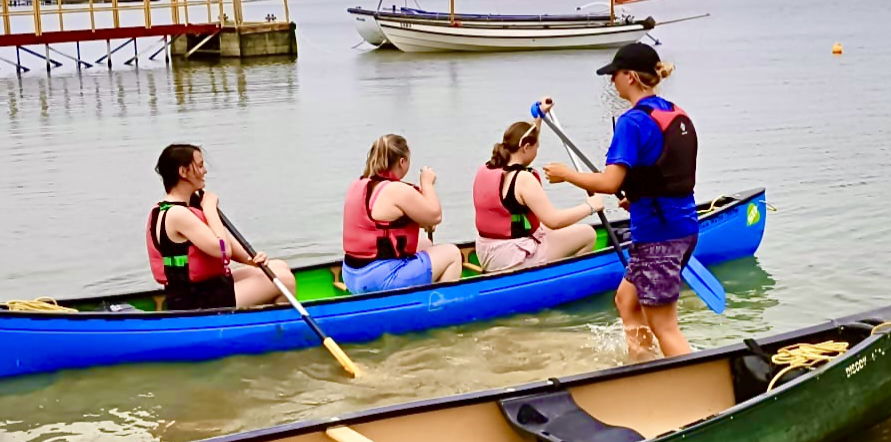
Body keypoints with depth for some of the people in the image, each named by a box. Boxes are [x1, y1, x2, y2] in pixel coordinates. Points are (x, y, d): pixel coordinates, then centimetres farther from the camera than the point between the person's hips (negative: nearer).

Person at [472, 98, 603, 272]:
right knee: (587, 234, 2)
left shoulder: (484, 170, 4)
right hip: (514, 260, -9)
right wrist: (589, 206, -12)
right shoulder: (522, 179, -20)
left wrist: (539, 116, 28)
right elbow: (554, 220, -24)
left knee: (546, 229, 33)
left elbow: (522, 143, 24)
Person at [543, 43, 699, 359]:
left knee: (665, 327, 1)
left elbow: (609, 182, -22)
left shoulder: (633, 121, -16)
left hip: (657, 233, -9)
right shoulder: (678, 116, 10)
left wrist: (566, 174, -8)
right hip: (684, 228, 9)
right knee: (627, 299, 24)